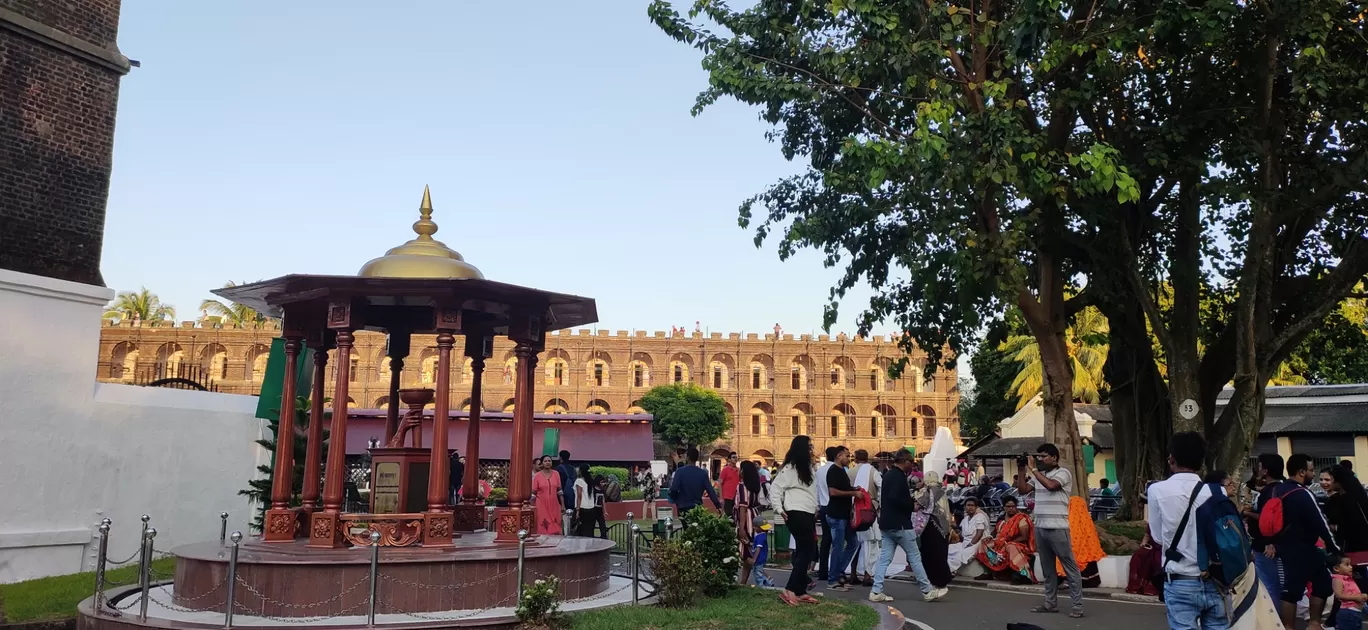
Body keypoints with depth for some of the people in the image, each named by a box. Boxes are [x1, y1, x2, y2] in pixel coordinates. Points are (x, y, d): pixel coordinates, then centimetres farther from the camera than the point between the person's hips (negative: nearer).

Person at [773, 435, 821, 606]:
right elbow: (775, 488, -11)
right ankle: (790, 590, -11)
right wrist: (779, 509, -15)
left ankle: (800, 591, 14)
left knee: (805, 552, 9)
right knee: (806, 551, -11)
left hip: (808, 514, 9)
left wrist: (816, 509, 16)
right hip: (797, 514, -9)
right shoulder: (789, 468, -11)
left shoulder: (807, 467, 15)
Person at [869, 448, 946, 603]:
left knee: (885, 557, 6)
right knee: (915, 556, 2)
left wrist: (911, 500, 11)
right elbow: (896, 499, -26)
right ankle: (927, 591, 11)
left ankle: (876, 592, 2)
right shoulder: (899, 476, -16)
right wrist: (912, 505, -11)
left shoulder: (888, 475, 15)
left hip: (886, 523, 9)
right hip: (899, 524, -9)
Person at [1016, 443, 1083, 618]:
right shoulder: (1038, 475, 13)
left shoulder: (1063, 472, -6)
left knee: (1070, 567, -1)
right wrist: (1023, 470, 3)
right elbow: (1022, 489, 12)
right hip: (1040, 528, 7)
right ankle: (1051, 602, 20)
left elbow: (1051, 485, -24)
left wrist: (1033, 469, -16)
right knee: (1047, 568, 13)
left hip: (1057, 528, -7)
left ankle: (1077, 605, 2)